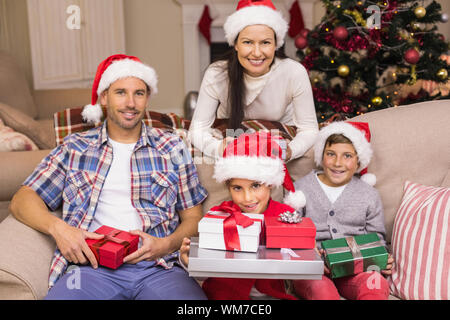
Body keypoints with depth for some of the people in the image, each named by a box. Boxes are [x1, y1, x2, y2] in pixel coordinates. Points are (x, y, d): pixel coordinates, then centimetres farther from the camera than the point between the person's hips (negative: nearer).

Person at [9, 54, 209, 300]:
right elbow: (23, 200, 11)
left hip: (159, 267, 0)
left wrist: (167, 244, -7)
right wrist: (57, 228, -9)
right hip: (93, 266, 1)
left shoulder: (172, 149, 14)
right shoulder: (74, 148, 15)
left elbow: (193, 218, 14)